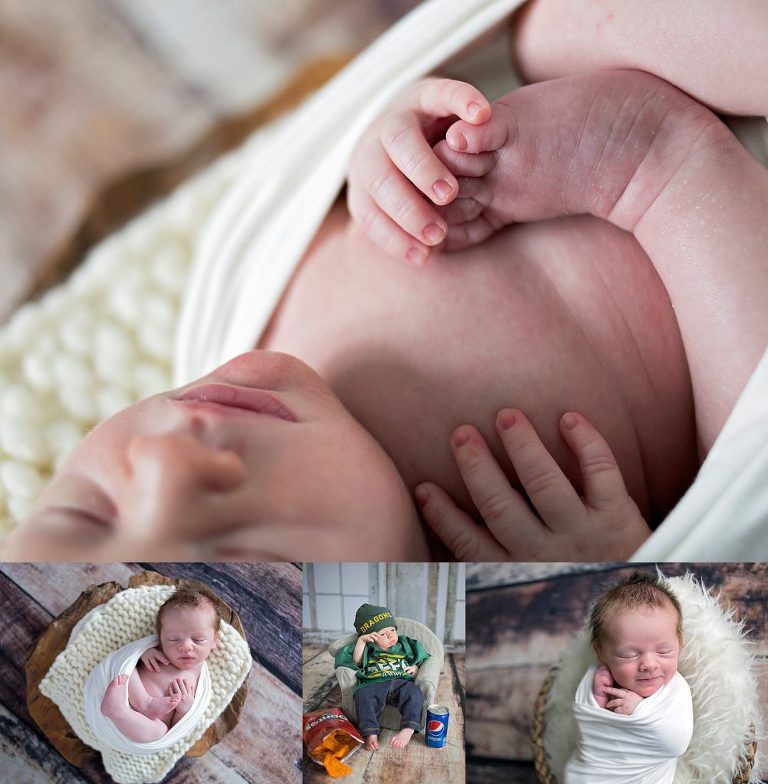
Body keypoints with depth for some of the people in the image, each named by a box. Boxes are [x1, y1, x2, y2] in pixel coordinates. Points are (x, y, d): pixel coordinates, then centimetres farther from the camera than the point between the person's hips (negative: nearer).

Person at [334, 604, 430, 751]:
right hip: (374, 684, -1)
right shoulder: (368, 649, 26)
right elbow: (356, 662, 10)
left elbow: (424, 661, 28)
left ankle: (408, 730, -49)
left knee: (415, 693, -35)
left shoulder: (405, 645, 29)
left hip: (402, 682, 1)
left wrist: (416, 669, 6)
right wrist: (361, 641, 5)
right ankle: (371, 734, -41)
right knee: (362, 696, -35)